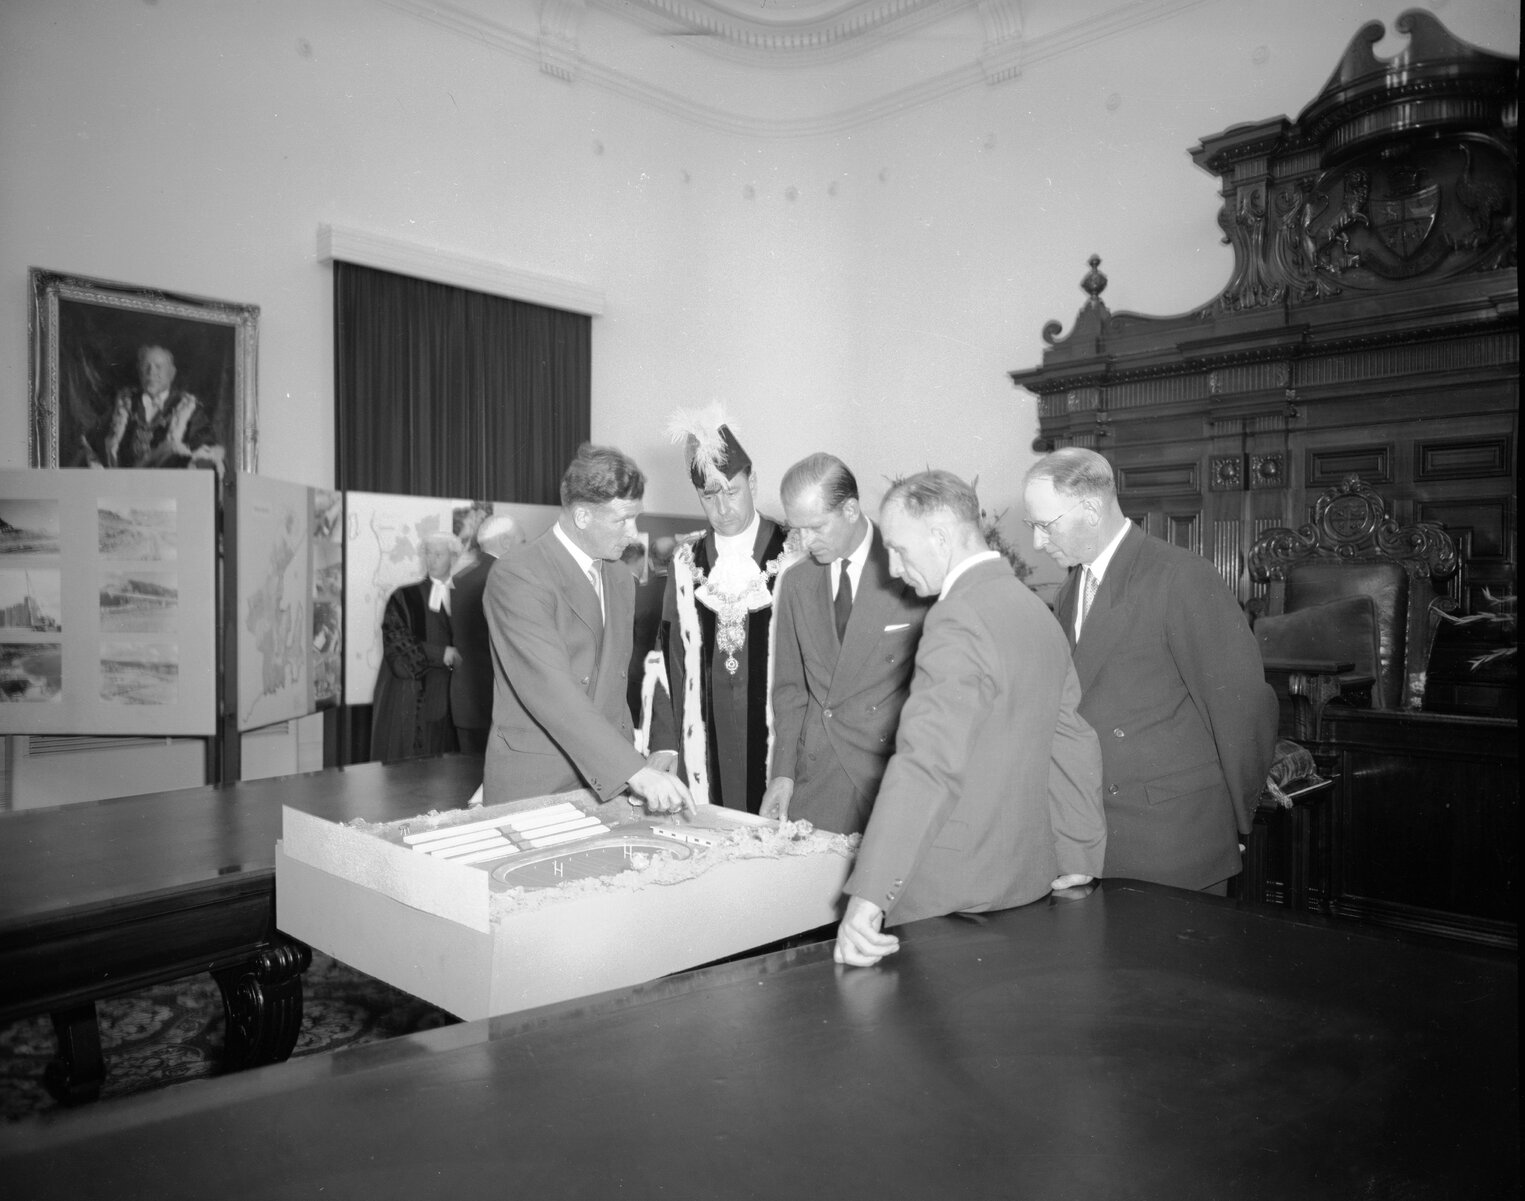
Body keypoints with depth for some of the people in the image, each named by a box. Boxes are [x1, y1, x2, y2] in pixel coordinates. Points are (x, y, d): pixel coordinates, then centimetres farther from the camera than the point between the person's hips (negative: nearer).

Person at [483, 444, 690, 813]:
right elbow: (550, 689, -23)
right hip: (533, 788, -6)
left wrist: (633, 762, 7)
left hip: (606, 785, 6)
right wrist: (634, 770, -28)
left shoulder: (621, 581, 12)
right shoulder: (516, 575, -14)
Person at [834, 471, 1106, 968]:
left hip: (956, 893, -9)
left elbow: (928, 763, -30)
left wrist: (869, 895, -34)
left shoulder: (959, 621, -20)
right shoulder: (1035, 610, 10)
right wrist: (1078, 858, 19)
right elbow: (1070, 738, 14)